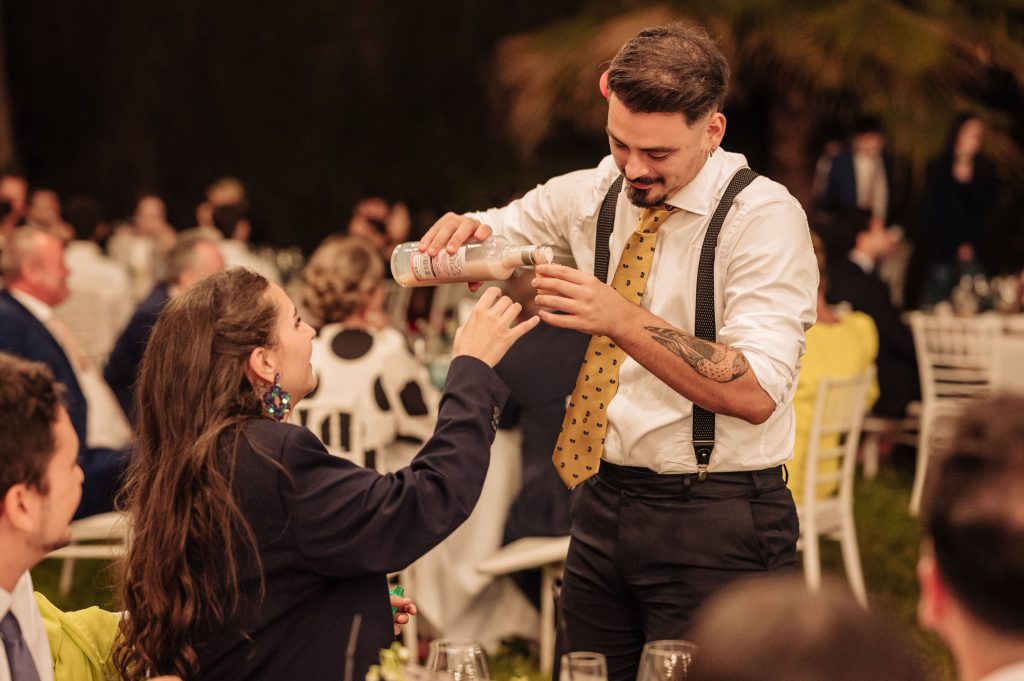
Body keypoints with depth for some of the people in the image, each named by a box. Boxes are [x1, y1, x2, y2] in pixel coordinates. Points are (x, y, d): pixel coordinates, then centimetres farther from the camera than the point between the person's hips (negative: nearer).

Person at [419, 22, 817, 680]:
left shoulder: (763, 216, -14)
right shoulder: (593, 195, 4)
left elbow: (757, 393, -24)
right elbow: (477, 251, 15)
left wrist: (624, 320, -35)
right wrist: (462, 233, -10)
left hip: (714, 523, -6)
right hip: (604, 499, 6)